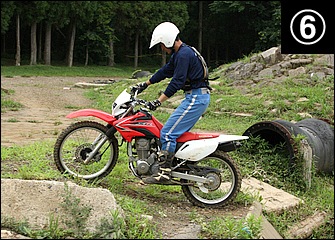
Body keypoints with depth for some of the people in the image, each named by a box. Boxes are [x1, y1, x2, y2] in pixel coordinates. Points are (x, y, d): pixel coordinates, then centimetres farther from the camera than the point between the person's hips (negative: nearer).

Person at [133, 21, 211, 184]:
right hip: (196, 97, 11)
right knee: (179, 131, 16)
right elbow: (165, 71, 27)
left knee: (168, 133, -12)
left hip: (196, 98, -11)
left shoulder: (184, 54, -15)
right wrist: (145, 84, 33)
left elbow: (177, 81, -21)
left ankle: (164, 173, -12)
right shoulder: (180, 53, 18)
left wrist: (158, 101, -22)